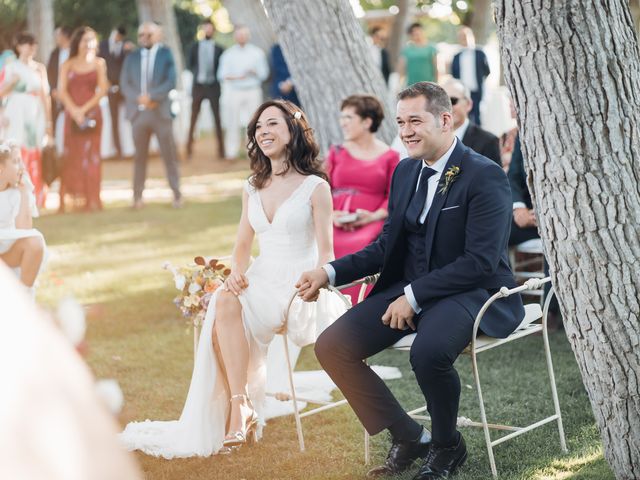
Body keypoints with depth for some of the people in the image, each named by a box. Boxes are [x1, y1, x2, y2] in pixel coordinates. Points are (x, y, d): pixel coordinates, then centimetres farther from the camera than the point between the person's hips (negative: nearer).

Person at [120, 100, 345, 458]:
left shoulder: (315, 187, -1)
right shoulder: (253, 189, 16)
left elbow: (326, 254, -5)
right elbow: (243, 245, 16)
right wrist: (236, 271, -6)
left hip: (298, 287, -5)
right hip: (259, 281, 5)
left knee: (229, 306, -31)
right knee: (223, 305, -29)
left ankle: (241, 412, -24)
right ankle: (241, 409, -28)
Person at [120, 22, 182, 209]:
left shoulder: (166, 54, 5)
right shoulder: (131, 57, 11)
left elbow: (171, 81, -6)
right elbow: (124, 84, 5)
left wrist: (151, 96, -16)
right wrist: (139, 98, -13)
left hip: (160, 111, -2)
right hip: (138, 112, 2)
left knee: (169, 154, 0)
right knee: (140, 156, 5)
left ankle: (177, 194, 7)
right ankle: (138, 196, 8)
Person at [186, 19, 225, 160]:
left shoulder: (219, 49, 1)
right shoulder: (195, 47, 6)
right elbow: (190, 65, 10)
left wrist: (216, 77, -6)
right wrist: (196, 74, -1)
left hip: (213, 86, -1)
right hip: (198, 85, 1)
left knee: (217, 118, 3)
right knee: (193, 118, 5)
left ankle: (221, 149, 9)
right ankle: (189, 147, 10)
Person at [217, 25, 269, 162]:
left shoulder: (257, 52, 9)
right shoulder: (228, 54, 9)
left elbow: (264, 73, 7)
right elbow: (222, 75, 3)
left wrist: (254, 72, -14)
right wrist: (235, 77, -15)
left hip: (253, 90, 0)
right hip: (234, 91, 0)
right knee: (232, 123, -4)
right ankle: (231, 152, 0)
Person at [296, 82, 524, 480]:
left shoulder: (486, 176, -13)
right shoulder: (405, 172, 11)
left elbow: (480, 261, -20)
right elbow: (387, 247, 14)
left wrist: (413, 296, -21)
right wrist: (329, 273, 0)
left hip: (472, 293, -7)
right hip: (409, 289, 8)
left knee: (428, 352, -37)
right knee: (332, 346, -9)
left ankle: (447, 446, -6)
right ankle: (407, 436, 5)